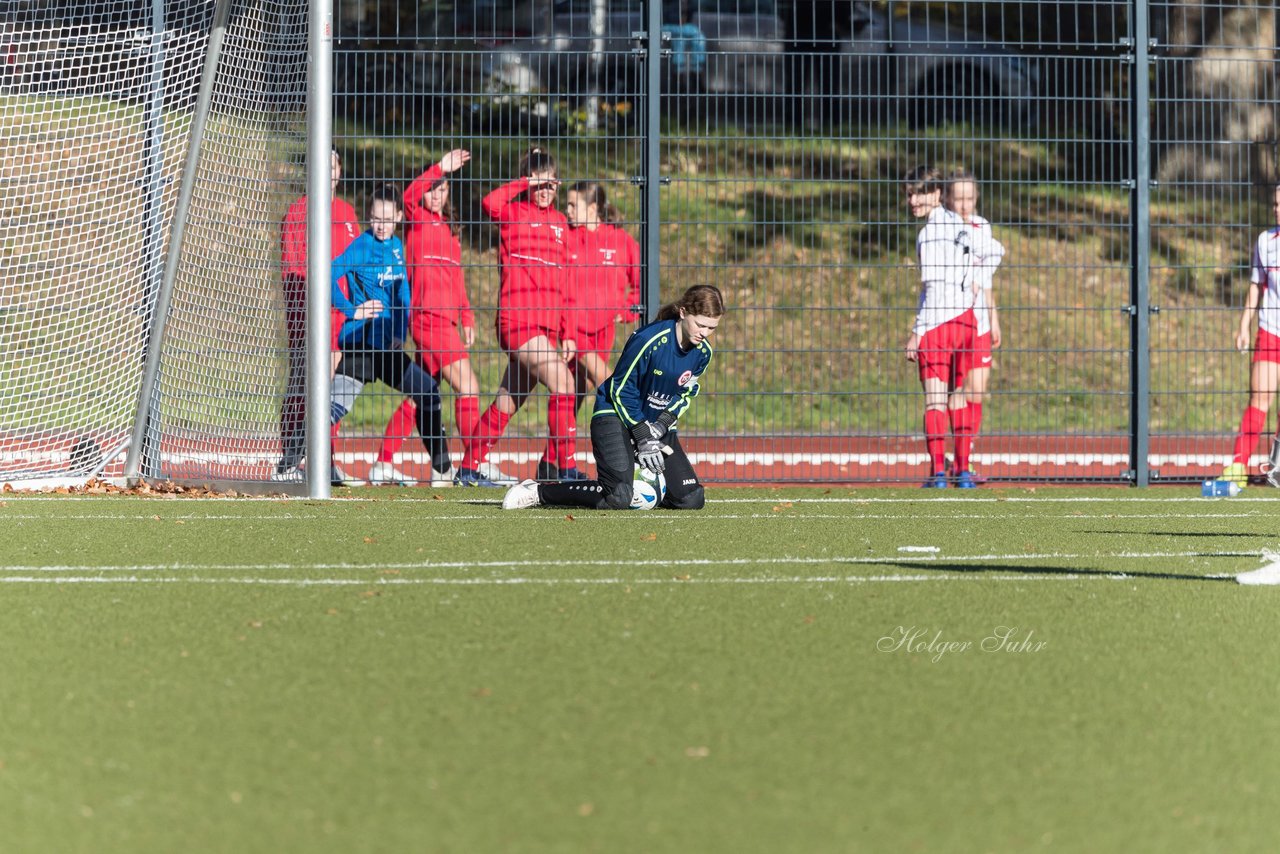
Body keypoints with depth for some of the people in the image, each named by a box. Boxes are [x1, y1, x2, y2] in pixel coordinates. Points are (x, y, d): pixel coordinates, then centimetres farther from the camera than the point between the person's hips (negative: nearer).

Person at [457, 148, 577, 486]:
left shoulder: (559, 221, 17)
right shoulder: (513, 212, 0)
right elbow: (490, 203, -26)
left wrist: (567, 333, 15)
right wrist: (525, 184, -17)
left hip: (548, 324, 6)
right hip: (518, 319, -6)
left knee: (507, 403, 11)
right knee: (563, 383, -19)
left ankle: (469, 468, 21)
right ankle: (567, 470, -17)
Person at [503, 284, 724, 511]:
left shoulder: (703, 352, -3)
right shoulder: (648, 339, -23)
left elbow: (684, 396, 9)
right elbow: (621, 390, -17)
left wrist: (661, 426, -10)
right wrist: (643, 438, -17)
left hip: (656, 424, 7)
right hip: (615, 416, -7)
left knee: (692, 500, -3)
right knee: (617, 499, -25)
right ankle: (536, 492, -9)